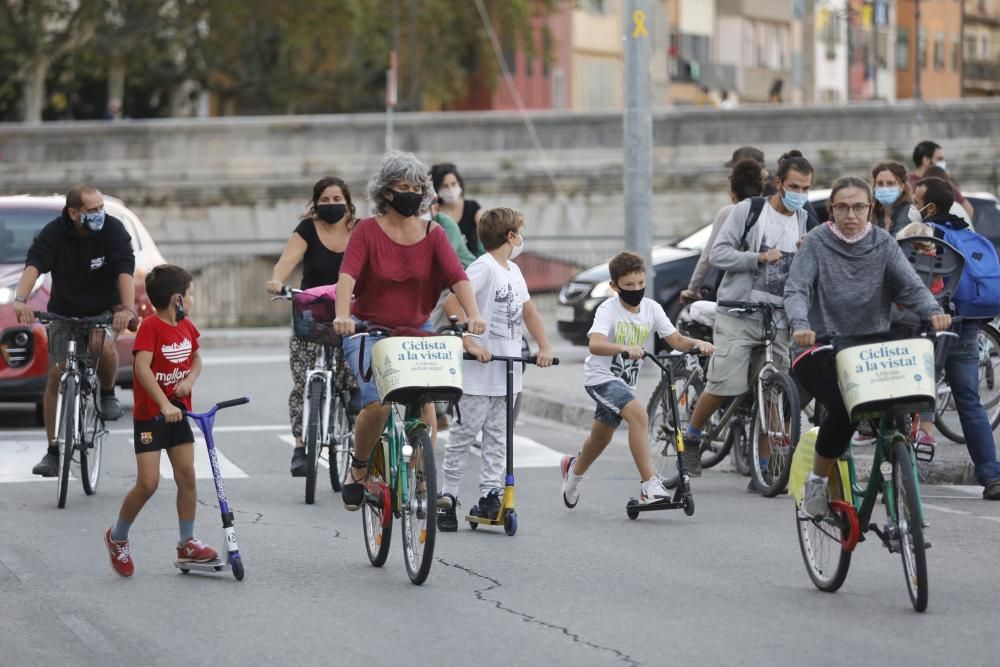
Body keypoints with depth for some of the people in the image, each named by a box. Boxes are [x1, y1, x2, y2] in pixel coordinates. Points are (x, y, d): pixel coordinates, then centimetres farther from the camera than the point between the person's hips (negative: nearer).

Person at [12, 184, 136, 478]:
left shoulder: (113, 230, -16)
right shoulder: (54, 233, -16)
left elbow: (125, 271, -26)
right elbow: (33, 266, -31)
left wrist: (127, 308, -43)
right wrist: (20, 301, -50)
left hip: (104, 311, -1)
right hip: (64, 312, 1)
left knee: (101, 344, -34)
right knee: (56, 375, -6)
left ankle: (108, 394, -3)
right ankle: (53, 451, 3)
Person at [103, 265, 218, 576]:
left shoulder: (186, 327, 4)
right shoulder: (151, 327, -18)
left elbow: (196, 359, 18)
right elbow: (142, 367, -28)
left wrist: (189, 380, -5)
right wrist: (164, 404, -37)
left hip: (178, 412, 7)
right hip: (149, 414, -7)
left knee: (187, 477, 4)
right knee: (148, 483, -10)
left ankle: (187, 543, 15)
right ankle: (117, 537, 10)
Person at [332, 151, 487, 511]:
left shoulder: (433, 234, 0)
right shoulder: (368, 231, -6)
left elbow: (457, 276, -12)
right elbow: (347, 275, -21)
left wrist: (474, 315, -31)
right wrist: (342, 315, -40)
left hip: (417, 331, 2)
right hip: (369, 332, -2)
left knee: (425, 400, -18)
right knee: (377, 404, -21)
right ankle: (359, 467, 6)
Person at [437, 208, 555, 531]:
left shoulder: (513, 271, 14)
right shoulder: (483, 267, -13)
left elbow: (528, 311, 22)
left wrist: (544, 347, 8)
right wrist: (471, 345, -27)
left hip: (508, 370, 8)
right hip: (479, 371, -8)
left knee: (498, 437, 7)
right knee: (465, 432, -3)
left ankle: (490, 495, 9)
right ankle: (448, 498, 3)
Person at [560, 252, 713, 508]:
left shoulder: (651, 308, -4)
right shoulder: (608, 310, -21)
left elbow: (675, 339, -8)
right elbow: (595, 344, -38)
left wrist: (697, 343, -29)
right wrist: (625, 348, -54)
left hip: (624, 382, 7)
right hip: (601, 378, -7)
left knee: (601, 436, 23)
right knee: (638, 414, -30)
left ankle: (574, 468, 54)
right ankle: (649, 485, -31)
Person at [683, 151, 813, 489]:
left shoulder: (806, 222, 12)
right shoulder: (748, 211, -2)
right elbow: (718, 253, -6)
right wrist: (759, 258, -18)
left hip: (779, 320, 4)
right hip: (739, 315, -4)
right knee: (724, 386, -10)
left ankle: (763, 468, 8)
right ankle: (692, 437, 16)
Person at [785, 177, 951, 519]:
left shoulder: (883, 244, 6)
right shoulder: (817, 243, 0)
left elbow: (911, 285, -6)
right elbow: (796, 289, -12)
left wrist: (933, 311, -28)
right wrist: (801, 325, -34)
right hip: (822, 350, -3)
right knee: (843, 408, -28)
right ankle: (816, 483, -7)